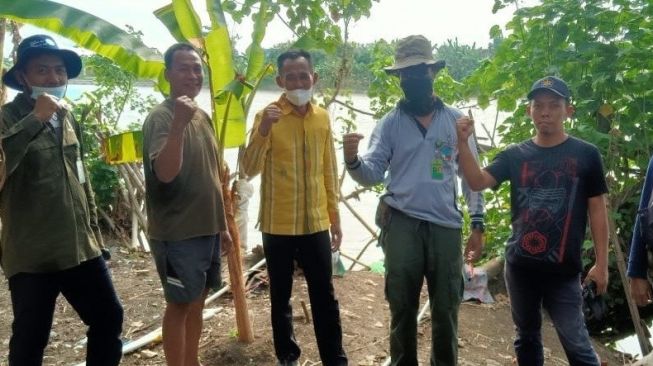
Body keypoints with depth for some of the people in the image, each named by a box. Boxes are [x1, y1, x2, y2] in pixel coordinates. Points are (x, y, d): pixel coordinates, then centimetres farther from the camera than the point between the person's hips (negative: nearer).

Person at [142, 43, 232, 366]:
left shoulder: (203, 116, 11)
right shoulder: (161, 116, -14)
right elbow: (165, 173, -28)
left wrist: (222, 224, 17)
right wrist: (178, 124, -38)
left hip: (206, 228, 8)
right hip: (177, 232, -8)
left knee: (197, 301, 16)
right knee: (180, 304, 2)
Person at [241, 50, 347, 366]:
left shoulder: (322, 118, 6)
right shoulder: (268, 116, -7)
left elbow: (328, 172, 12)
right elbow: (249, 170, -16)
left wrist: (334, 216, 12)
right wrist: (262, 131, -31)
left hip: (316, 224, 3)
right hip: (278, 226, -3)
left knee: (324, 297, 9)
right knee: (281, 297, 11)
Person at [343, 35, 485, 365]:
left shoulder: (456, 120, 5)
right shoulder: (389, 123, 2)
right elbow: (372, 174, -8)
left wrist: (478, 224, 3)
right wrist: (352, 160, -30)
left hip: (447, 226, 1)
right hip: (402, 225, -1)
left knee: (446, 309, 14)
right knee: (402, 308, 12)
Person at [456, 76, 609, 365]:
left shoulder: (585, 154, -2)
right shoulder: (515, 155, 4)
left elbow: (597, 210, 0)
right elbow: (478, 182, -8)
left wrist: (601, 263, -3)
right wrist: (462, 144, -22)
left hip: (563, 269, -3)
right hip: (519, 265, 3)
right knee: (527, 336, 18)